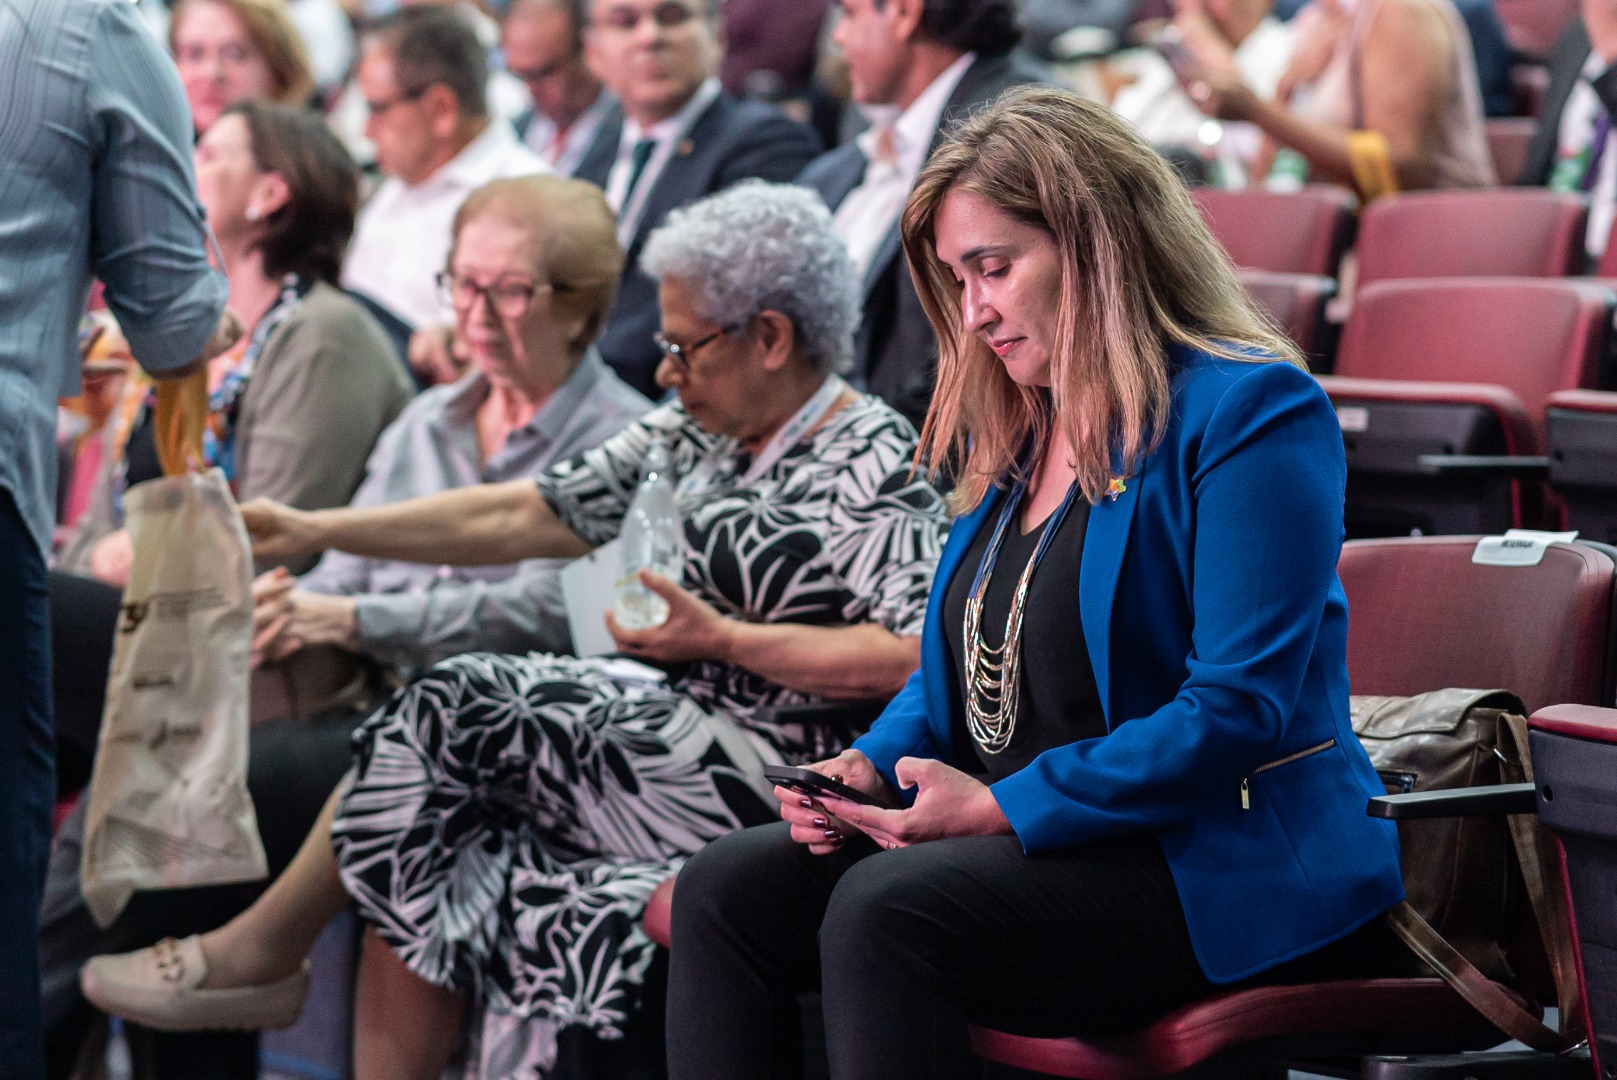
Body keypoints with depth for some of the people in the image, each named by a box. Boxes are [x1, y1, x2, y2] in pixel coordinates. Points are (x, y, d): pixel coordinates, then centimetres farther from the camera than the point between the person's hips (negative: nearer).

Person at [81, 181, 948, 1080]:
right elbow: (522, 517, 14)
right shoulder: (696, 435, 14)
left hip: (770, 783, -8)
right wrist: (317, 530, 10)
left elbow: (919, 661, -21)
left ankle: (259, 953, 3)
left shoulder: (873, 462, -11)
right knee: (423, 847, -11)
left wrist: (724, 640, -19)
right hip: (676, 727, 8)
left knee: (455, 710, -13)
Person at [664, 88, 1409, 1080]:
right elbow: (960, 668, 25)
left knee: (885, 912, -31)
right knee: (723, 888, -10)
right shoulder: (1019, 431, 18)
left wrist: (1003, 807, -20)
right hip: (1020, 845, 9)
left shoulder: (1253, 412, -10)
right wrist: (872, 767, 2)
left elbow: (1240, 709, -18)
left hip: (1223, 870, -9)